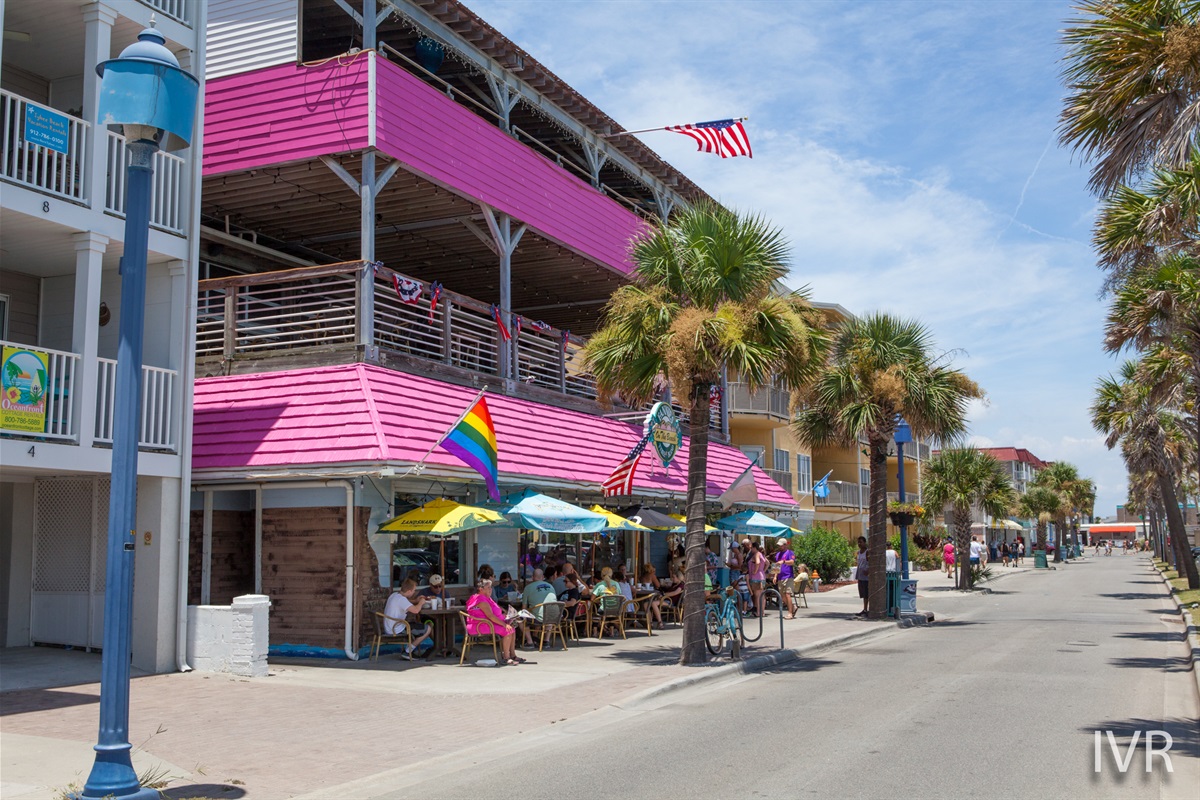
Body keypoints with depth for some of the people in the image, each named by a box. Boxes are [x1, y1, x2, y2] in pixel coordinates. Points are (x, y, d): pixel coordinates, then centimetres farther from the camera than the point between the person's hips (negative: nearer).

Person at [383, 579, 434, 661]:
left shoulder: (395, 595, 8)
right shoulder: (401, 599, -22)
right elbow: (415, 610, -34)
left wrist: (416, 601, 14)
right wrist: (421, 603, -12)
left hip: (389, 629, 10)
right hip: (396, 631, -10)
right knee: (428, 629, -5)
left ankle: (407, 650, 20)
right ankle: (407, 653, 0)